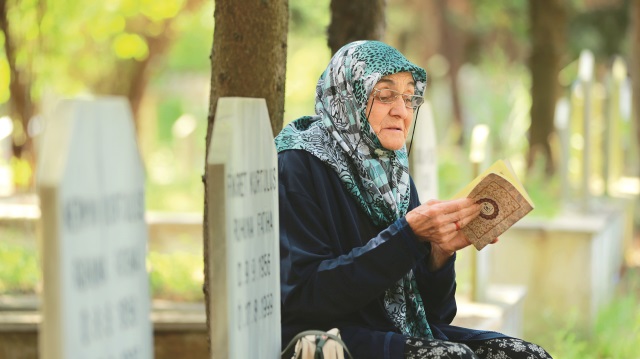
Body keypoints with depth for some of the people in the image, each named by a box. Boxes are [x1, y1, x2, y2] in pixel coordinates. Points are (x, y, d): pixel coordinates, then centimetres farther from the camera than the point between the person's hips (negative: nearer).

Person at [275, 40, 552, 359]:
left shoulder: (394, 174, 14)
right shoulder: (298, 167, -6)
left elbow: (427, 307, 12)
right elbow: (304, 294, -18)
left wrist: (439, 253, -10)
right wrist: (409, 234, -20)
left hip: (403, 333, 7)